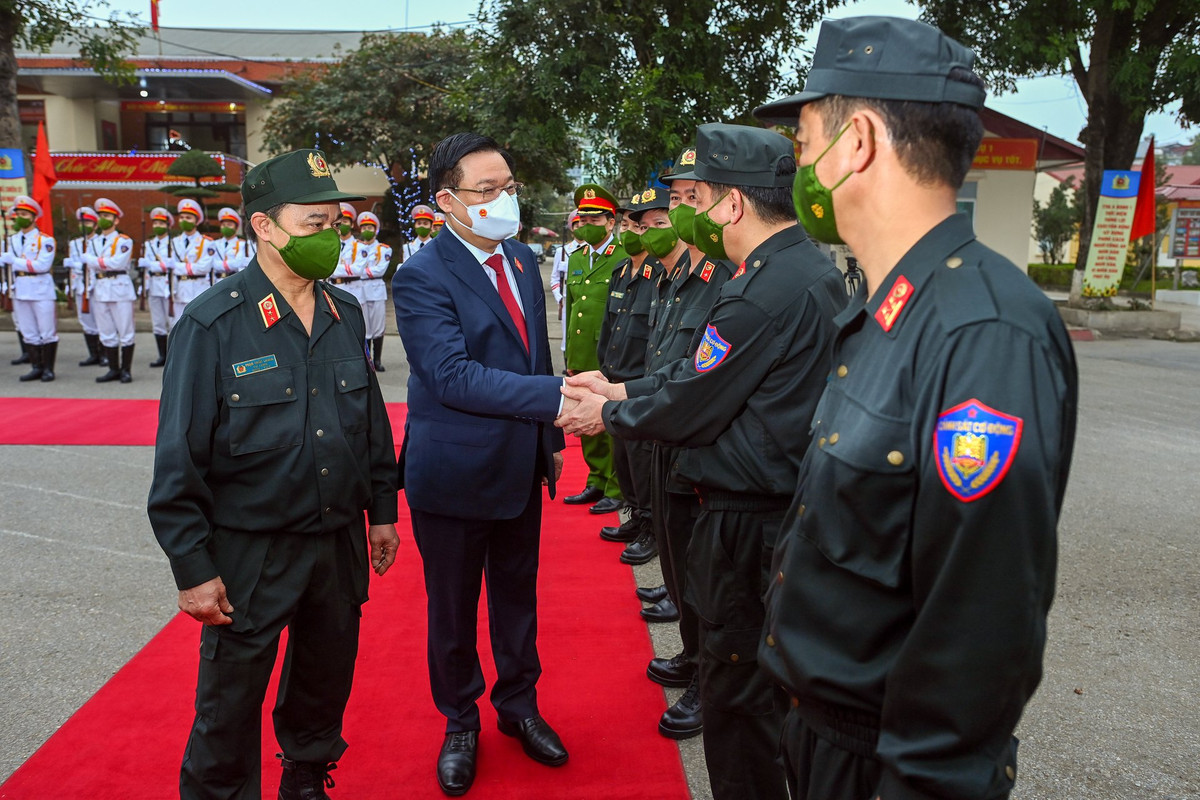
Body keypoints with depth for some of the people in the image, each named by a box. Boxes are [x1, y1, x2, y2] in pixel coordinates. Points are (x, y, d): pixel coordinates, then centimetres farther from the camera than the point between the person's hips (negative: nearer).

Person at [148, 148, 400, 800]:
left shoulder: (345, 314, 3)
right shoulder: (212, 324, -14)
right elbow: (179, 458, -12)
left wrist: (382, 510, 12)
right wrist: (191, 567, -11)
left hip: (339, 544, 5)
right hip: (249, 554, -5)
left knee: (326, 683, 21)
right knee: (229, 707, 10)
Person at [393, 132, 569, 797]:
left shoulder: (522, 263, 6)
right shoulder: (421, 277, -18)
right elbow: (456, 376, -29)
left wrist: (551, 438, 13)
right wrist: (558, 396, -34)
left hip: (521, 468, 6)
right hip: (455, 474, -6)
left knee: (517, 596, 20)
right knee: (453, 610, 13)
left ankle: (519, 706, 41)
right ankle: (460, 723, 36)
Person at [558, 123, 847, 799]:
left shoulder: (761, 295, -25)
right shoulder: (817, 272, 7)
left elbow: (688, 407, -16)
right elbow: (704, 373, 11)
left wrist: (608, 414, 1)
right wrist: (622, 390, 10)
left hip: (750, 521, -10)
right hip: (796, 507, 10)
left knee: (737, 694, 7)